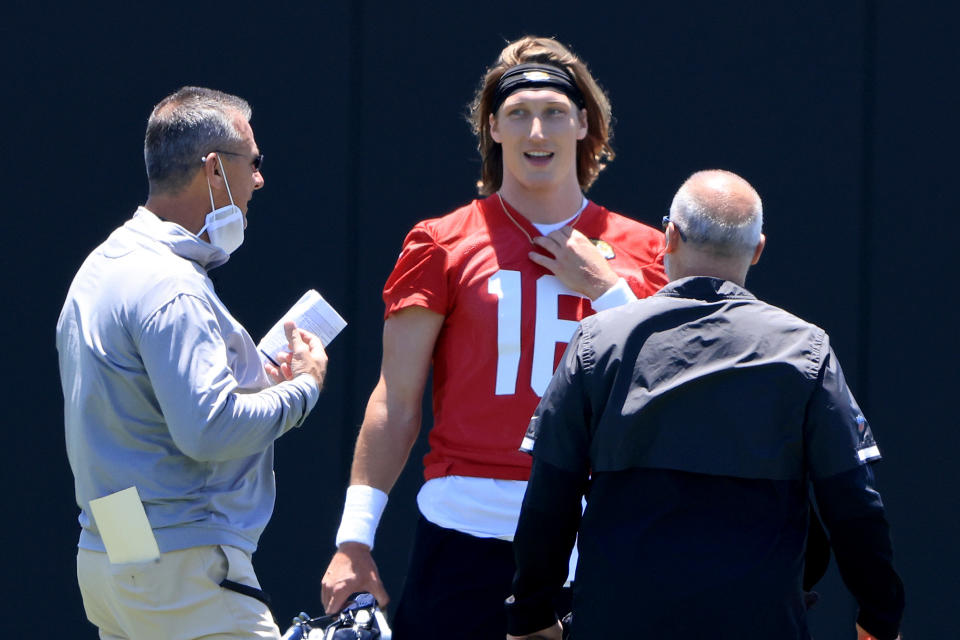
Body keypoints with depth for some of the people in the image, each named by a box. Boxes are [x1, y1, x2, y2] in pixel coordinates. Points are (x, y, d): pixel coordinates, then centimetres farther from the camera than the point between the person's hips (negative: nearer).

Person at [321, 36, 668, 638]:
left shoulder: (640, 250, 10)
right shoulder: (445, 244, 5)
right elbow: (396, 403, 3)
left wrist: (607, 290, -3)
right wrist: (354, 537, -5)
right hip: (467, 535, -2)